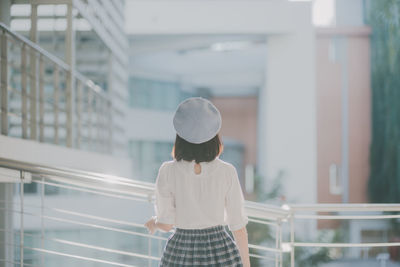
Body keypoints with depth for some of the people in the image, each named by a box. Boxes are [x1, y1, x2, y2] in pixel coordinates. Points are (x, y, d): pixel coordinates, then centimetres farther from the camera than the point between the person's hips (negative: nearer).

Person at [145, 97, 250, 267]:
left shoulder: (168, 172, -9)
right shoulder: (227, 172, -9)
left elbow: (166, 224, -6)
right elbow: (238, 224, -4)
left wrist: (153, 223, 18)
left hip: (181, 252, 1)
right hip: (220, 252, 0)